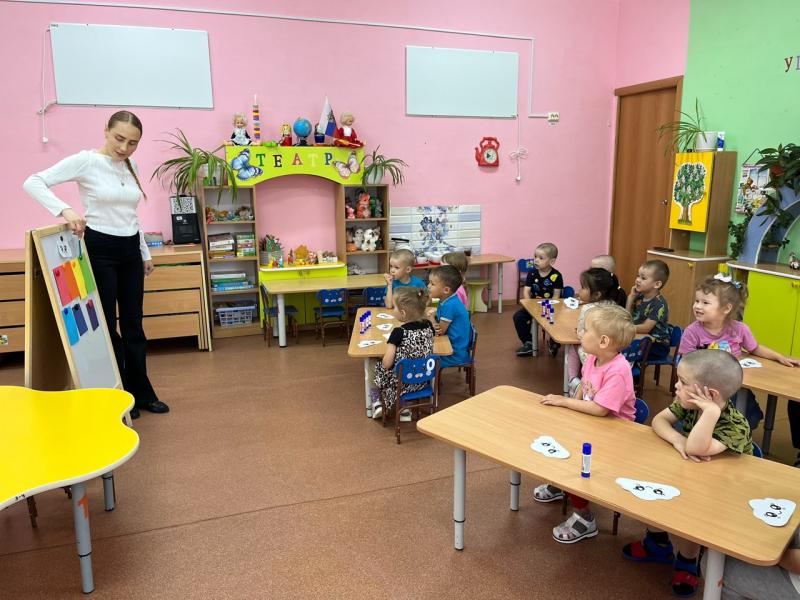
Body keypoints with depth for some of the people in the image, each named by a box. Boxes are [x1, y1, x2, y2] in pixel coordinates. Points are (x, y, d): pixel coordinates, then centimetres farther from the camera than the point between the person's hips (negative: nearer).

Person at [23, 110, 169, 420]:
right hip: (100, 249, -6)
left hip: (130, 250, 6)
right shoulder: (86, 161, -10)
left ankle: (141, 393, 22)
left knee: (133, 325, 11)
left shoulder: (130, 167, 9)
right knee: (106, 325, 4)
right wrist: (65, 210, -31)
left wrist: (145, 252, 18)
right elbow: (33, 183, -16)